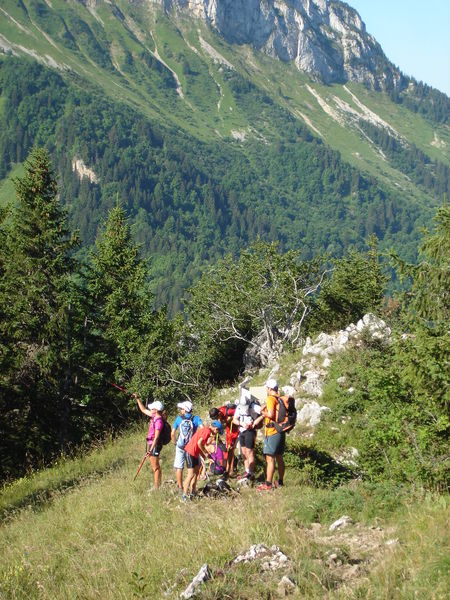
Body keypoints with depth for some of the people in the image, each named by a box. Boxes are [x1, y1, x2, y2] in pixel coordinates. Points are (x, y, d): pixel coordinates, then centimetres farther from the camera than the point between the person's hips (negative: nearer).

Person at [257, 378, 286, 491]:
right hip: (281, 431, 9)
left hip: (272, 432, -9)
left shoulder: (271, 398, -13)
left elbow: (271, 414, -22)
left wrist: (262, 411, -4)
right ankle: (280, 482, 24)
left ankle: (268, 484, -9)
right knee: (279, 457, 16)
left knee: (270, 458, -8)